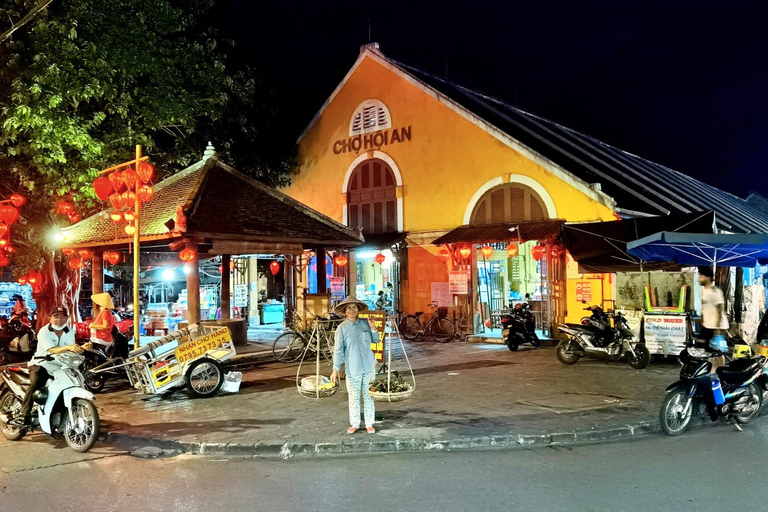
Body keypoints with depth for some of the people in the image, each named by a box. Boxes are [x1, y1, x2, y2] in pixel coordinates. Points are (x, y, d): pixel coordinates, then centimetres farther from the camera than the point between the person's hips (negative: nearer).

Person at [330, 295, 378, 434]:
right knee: (354, 397, 7)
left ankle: (369, 424, 18)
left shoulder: (365, 323, 3)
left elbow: (375, 340, 13)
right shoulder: (342, 328, -5)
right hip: (353, 369, -2)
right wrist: (336, 369, -11)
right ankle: (354, 424, 20)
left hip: (369, 366, 2)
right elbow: (339, 350, -5)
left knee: (368, 396, 8)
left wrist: (373, 328, -5)